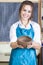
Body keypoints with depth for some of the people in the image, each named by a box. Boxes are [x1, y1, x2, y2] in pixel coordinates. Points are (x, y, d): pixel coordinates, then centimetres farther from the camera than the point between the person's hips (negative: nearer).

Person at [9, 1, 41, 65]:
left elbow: (39, 46, -2)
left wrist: (32, 44, -25)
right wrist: (17, 44, -28)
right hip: (17, 58, 0)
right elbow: (12, 44, -5)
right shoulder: (14, 26, 3)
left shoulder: (36, 26, 2)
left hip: (30, 58, 0)